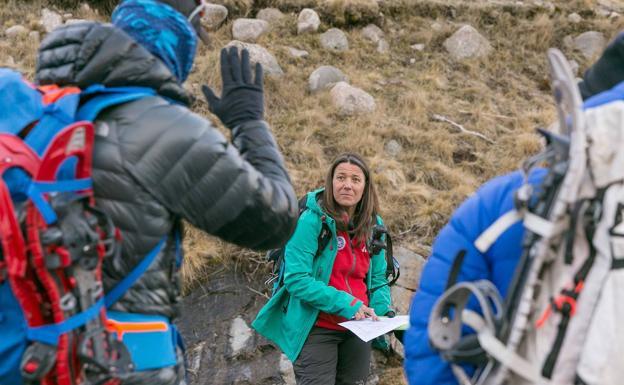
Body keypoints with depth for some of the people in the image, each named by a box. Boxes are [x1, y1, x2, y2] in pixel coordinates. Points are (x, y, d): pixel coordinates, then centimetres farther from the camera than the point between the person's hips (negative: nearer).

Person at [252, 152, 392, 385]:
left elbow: (378, 280, 8)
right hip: (317, 330, -6)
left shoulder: (373, 225, 2)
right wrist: (345, 304, -25)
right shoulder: (311, 220, -15)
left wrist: (382, 318, -10)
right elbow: (296, 279, -21)